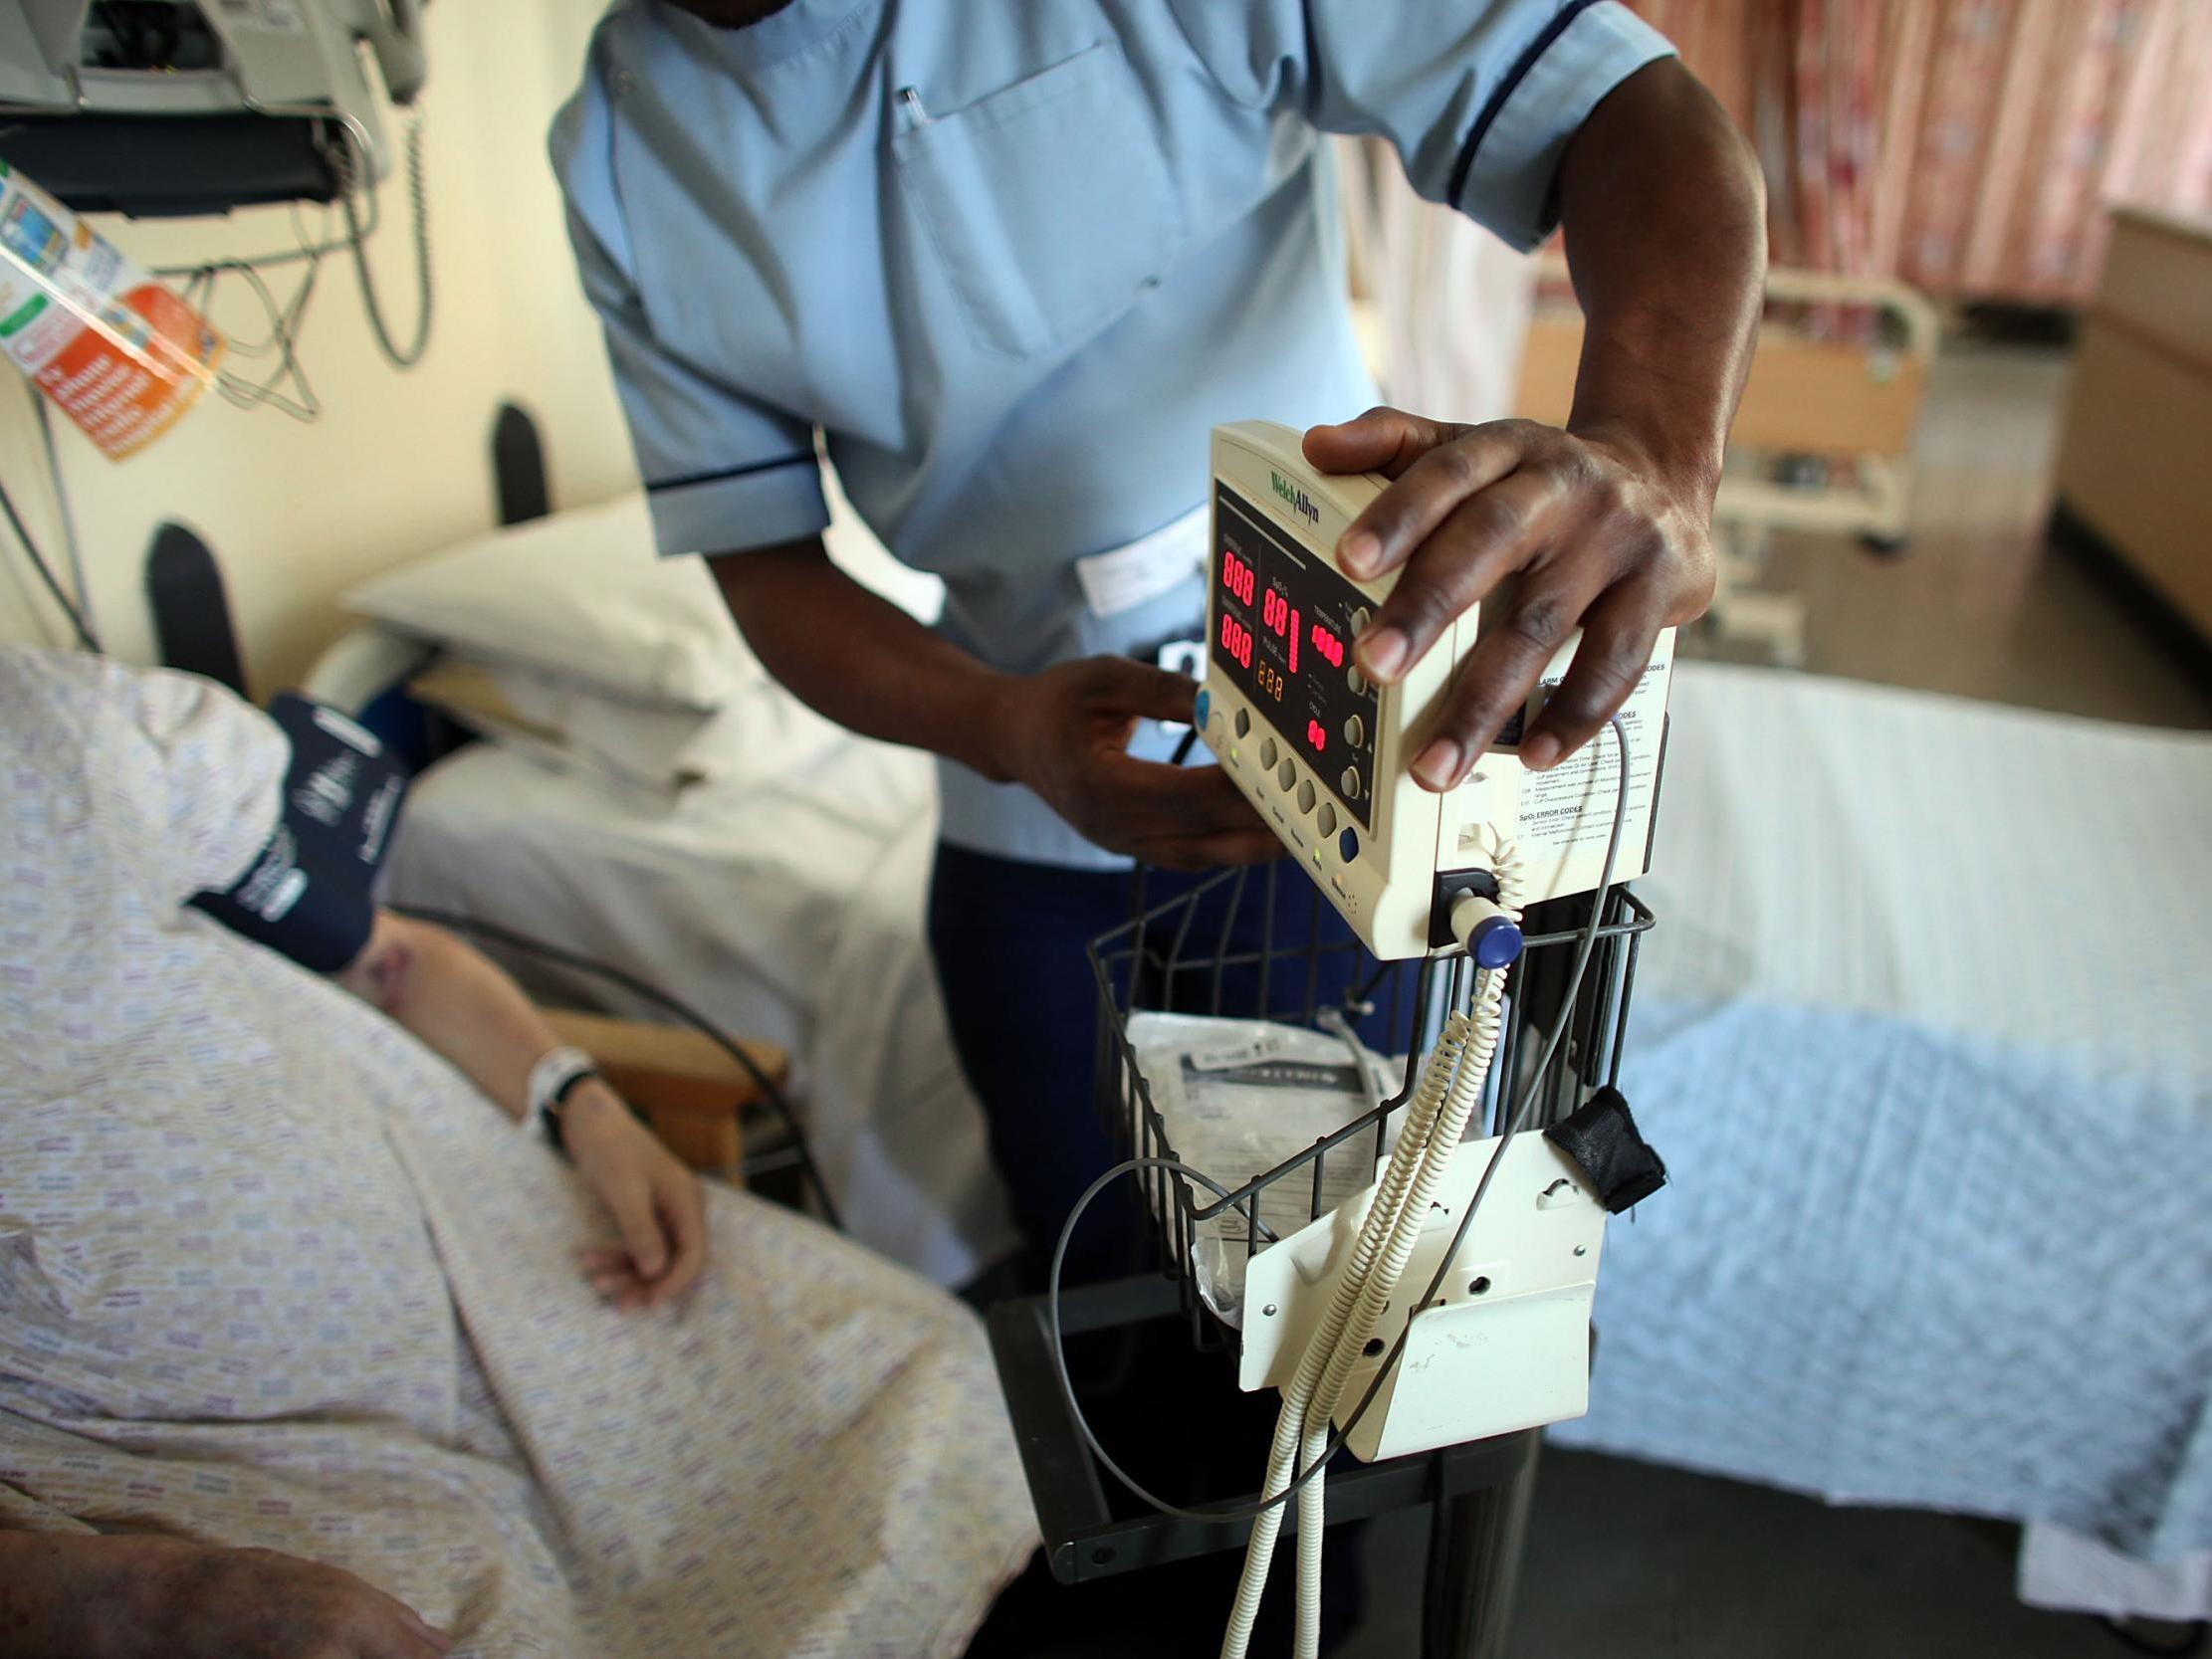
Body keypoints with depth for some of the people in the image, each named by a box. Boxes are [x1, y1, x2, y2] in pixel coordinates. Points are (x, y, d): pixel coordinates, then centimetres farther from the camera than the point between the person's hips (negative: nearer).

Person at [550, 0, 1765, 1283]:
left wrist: (1651, 457, -47)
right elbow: (762, 558, -5)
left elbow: (1645, 116, -23)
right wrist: (999, 726, -27)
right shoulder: (621, 152, -5)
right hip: (1034, 827, 3)